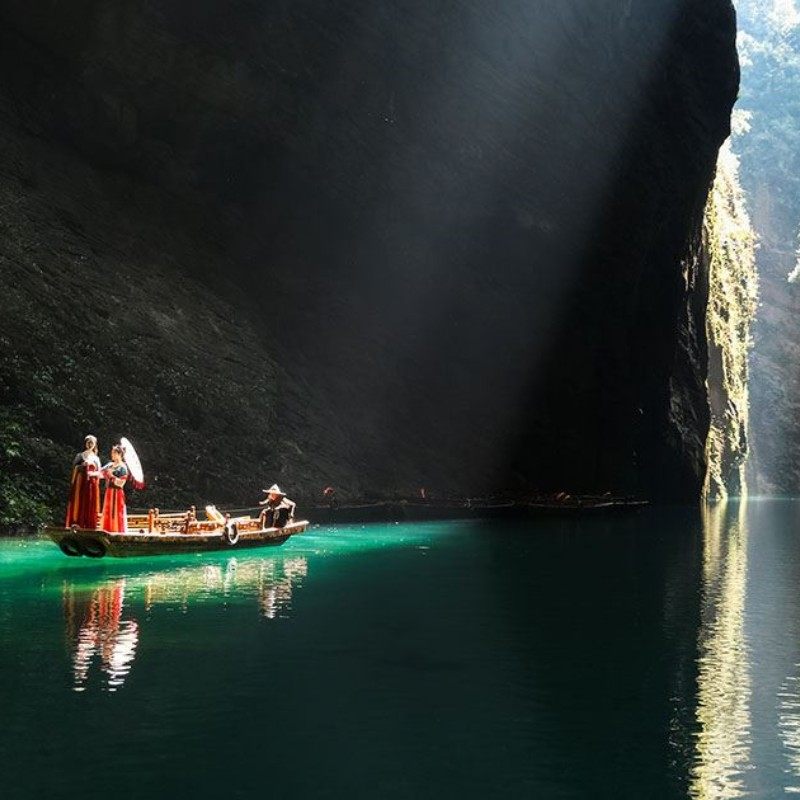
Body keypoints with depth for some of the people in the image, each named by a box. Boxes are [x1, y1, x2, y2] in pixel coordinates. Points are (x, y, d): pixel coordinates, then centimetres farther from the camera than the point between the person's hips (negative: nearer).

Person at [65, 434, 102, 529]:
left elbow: (99, 472, 9)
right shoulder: (80, 456, 7)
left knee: (91, 505, -2)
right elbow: (74, 468, 2)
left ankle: (89, 526, -2)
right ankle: (77, 524, -8)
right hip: (80, 482, -2)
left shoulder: (96, 458, 13)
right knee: (78, 503, -6)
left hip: (92, 484, 2)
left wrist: (92, 473, -9)